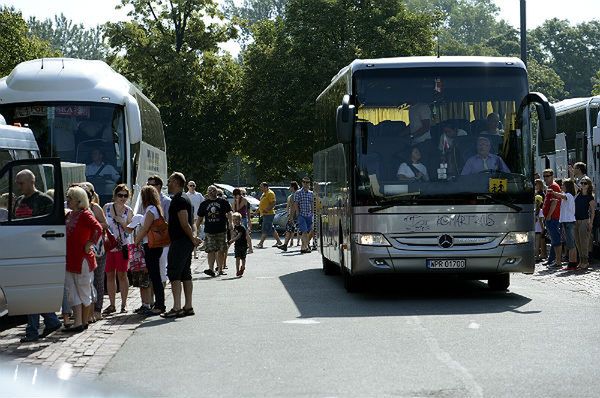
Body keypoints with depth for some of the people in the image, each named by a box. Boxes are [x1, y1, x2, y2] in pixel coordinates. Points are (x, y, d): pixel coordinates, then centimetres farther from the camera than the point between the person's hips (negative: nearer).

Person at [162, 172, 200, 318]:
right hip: (185, 242, 10)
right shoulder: (185, 199, 18)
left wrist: (192, 239, -11)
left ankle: (176, 308, -13)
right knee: (185, 274, 11)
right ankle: (188, 306, 12)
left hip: (179, 242, -10)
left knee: (174, 273, -10)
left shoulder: (179, 200, -15)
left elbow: (184, 223, -19)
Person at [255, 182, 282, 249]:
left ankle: (260, 244, -12)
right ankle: (279, 242, 19)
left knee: (265, 229, -10)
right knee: (271, 229, 13)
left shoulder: (270, 193, -12)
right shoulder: (264, 194, 19)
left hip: (268, 214, -11)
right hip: (264, 214, 11)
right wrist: (259, 209, 16)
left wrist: (267, 209, -25)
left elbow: (274, 203, -20)